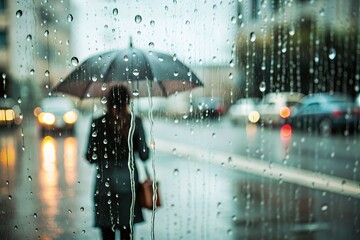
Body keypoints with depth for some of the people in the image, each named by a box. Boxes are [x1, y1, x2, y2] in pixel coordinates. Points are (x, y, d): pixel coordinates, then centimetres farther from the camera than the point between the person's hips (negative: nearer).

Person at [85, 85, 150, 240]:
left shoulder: (98, 123, -3)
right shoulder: (135, 122, -3)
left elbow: (90, 157, -2)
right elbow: (144, 155, -3)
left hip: (105, 183, -1)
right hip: (128, 183, 1)